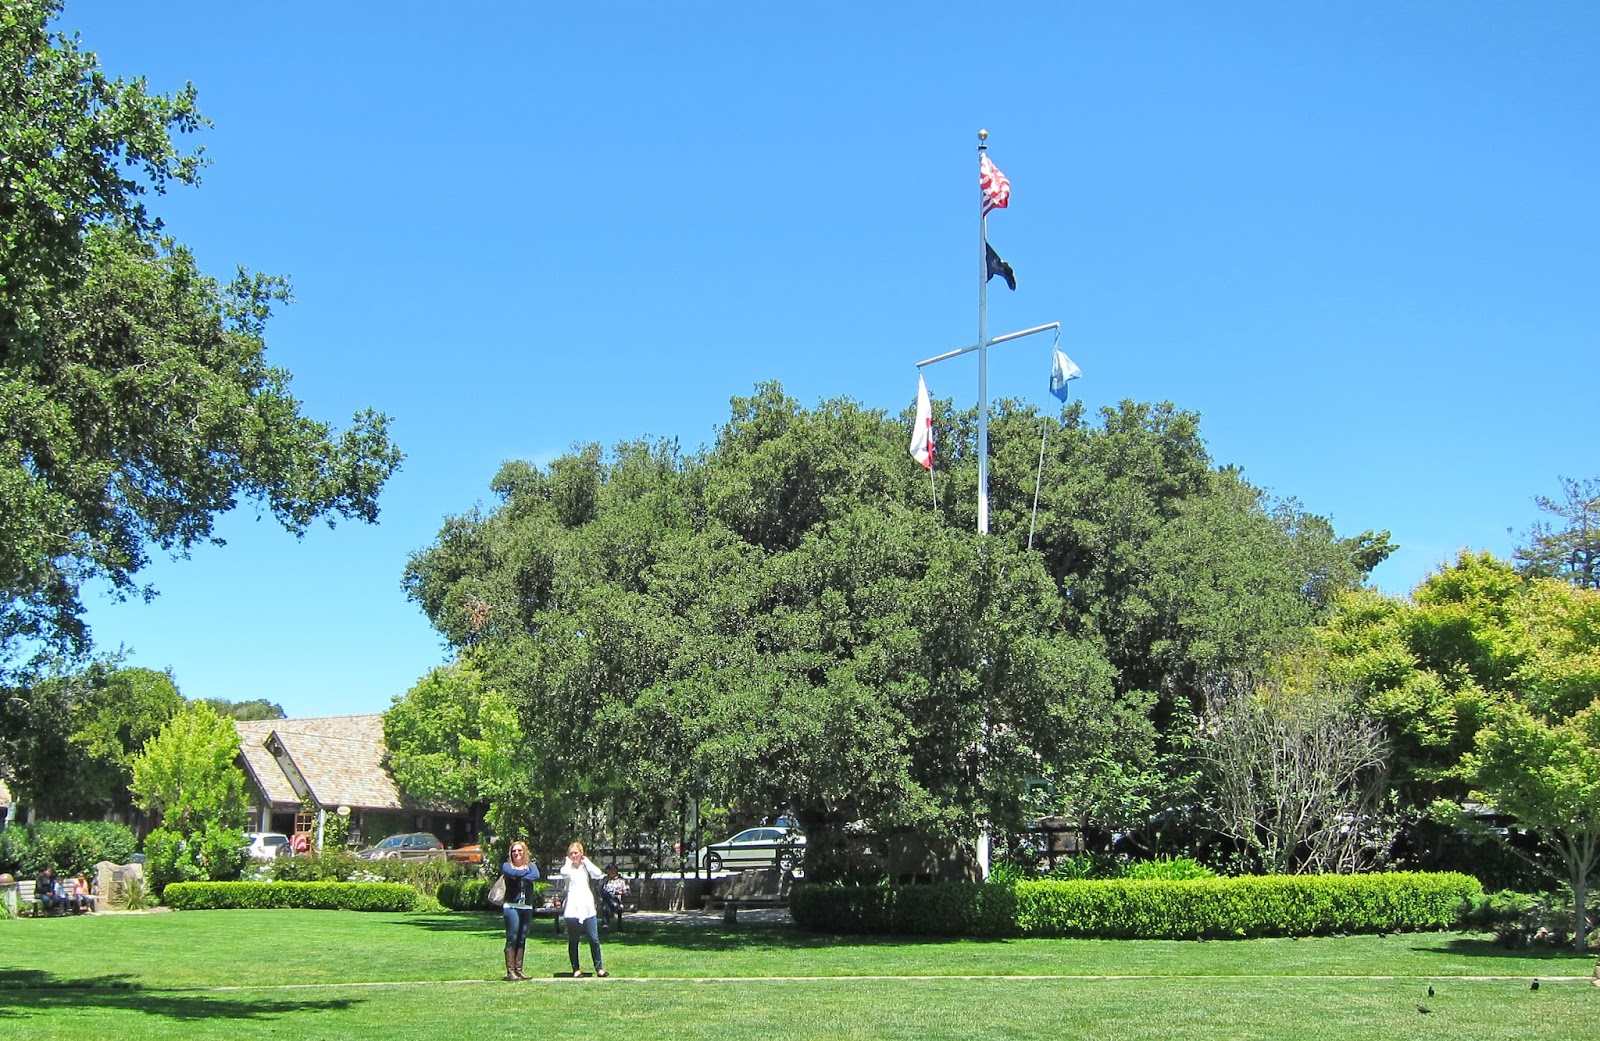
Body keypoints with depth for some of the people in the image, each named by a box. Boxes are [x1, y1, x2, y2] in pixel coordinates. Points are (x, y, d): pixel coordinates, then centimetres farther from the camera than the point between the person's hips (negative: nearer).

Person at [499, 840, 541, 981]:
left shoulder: (531, 866, 15)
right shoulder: (507, 866, 8)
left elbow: (536, 876, -7)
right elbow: (510, 872, -17)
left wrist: (519, 877, -11)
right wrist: (525, 872, -3)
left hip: (527, 907, 4)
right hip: (511, 906, -4)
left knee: (522, 939, 5)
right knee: (512, 938, -8)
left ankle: (518, 970, 8)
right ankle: (510, 971, -8)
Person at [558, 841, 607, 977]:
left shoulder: (586, 866, 12)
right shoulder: (568, 867, 7)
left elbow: (597, 874, -8)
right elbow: (564, 873, -18)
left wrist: (586, 860, 0)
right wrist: (568, 861, -1)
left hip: (588, 908, 1)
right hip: (572, 909, -1)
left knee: (594, 939, -2)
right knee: (573, 941, 3)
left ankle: (599, 968, 3)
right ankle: (576, 969, 10)